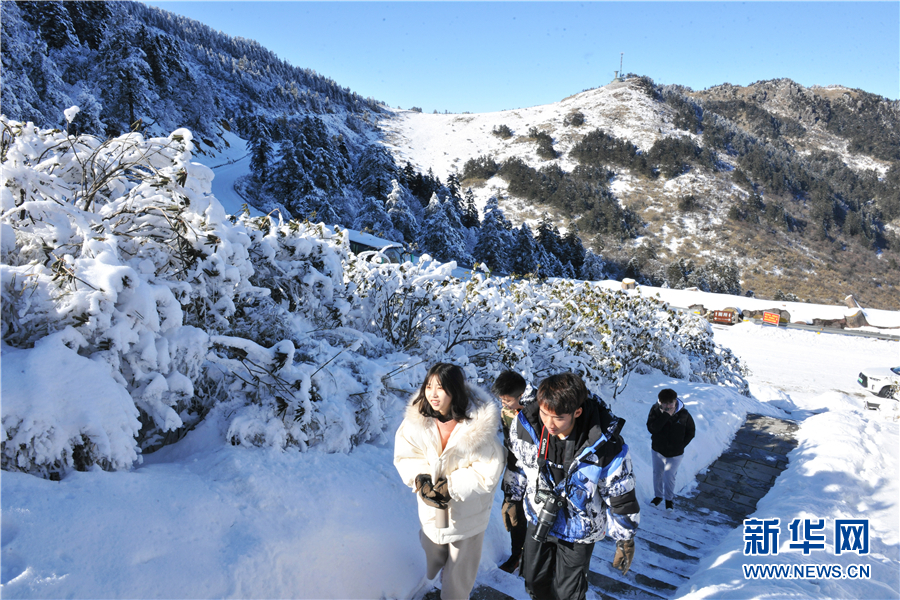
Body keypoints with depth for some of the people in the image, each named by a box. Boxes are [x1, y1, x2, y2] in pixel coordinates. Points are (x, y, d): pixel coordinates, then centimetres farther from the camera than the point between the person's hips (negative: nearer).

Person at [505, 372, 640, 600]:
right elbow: (517, 464, 0)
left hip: (578, 528, -4)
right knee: (534, 581, 22)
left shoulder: (606, 446, -33)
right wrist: (513, 497, 12)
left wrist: (625, 541, -5)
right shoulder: (525, 424, -23)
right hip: (539, 519, 4)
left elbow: (621, 496, -16)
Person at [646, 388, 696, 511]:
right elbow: (651, 428, -28)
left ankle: (669, 499, 25)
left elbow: (691, 431, 1)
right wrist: (665, 416, -35)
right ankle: (658, 495, 39)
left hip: (675, 453, -1)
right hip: (658, 450, 2)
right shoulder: (656, 410, -16)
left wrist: (681, 445, -5)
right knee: (657, 473, 16)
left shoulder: (683, 414, -14)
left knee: (669, 476, -1)